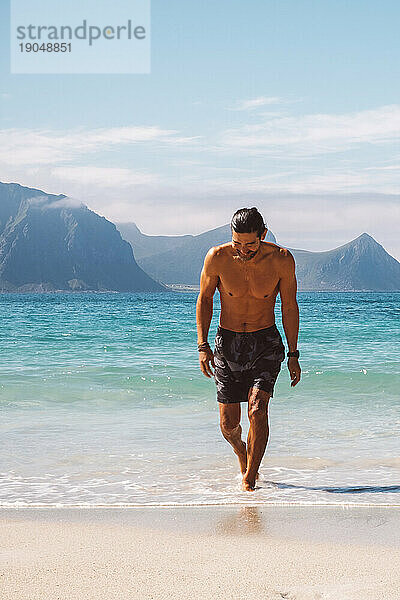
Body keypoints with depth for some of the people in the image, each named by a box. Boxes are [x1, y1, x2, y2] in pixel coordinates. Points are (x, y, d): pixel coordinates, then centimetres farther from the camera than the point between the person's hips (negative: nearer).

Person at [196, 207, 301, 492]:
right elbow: (204, 300, 2)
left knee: (258, 409, -20)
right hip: (228, 343, 1)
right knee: (228, 425, 1)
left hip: (266, 343, -1)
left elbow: (289, 307, 0)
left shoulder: (281, 260, -12)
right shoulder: (218, 258, -13)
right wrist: (203, 345, -6)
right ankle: (241, 451, 36)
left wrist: (293, 355, 1)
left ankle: (249, 480, -7)